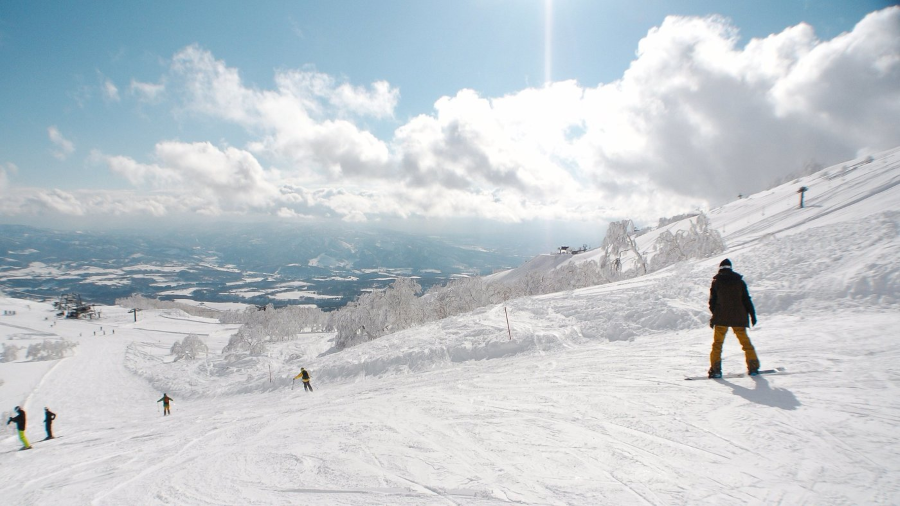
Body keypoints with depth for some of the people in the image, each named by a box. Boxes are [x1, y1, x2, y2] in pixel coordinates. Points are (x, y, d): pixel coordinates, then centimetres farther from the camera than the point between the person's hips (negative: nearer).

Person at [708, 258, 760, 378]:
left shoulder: (716, 281, 1)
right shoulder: (739, 280, 4)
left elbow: (712, 301, 1)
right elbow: (746, 299, 4)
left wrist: (713, 315, 11)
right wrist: (752, 314, 9)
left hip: (721, 318, -1)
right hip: (738, 317, 2)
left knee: (717, 343, 4)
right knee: (745, 342, 12)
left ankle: (715, 369, -3)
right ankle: (753, 367, 11)